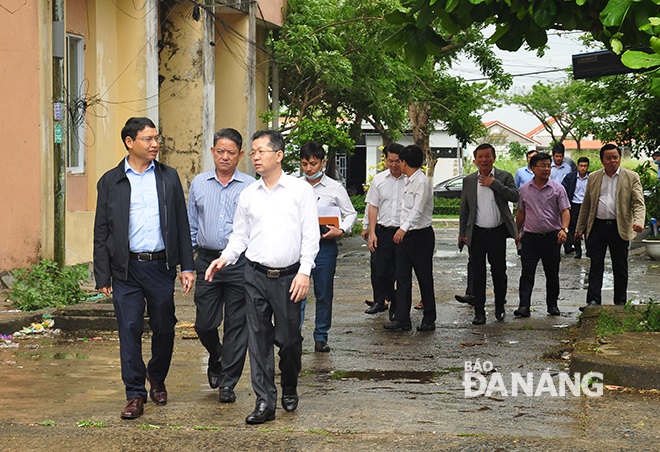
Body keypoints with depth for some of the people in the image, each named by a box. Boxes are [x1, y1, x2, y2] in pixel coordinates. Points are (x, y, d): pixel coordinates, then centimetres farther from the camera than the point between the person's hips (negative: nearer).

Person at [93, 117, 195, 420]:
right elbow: (101, 232, 5)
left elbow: (182, 224, 10)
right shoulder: (111, 182, 4)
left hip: (161, 265, 1)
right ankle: (135, 395, 3)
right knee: (129, 330, -3)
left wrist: (187, 266, 4)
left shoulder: (169, 177, 8)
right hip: (126, 267, -1)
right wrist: (102, 276, 0)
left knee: (164, 328, 9)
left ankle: (157, 379, 33)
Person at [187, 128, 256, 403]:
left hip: (240, 263, -2)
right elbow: (191, 225, 15)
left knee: (236, 325, 2)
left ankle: (228, 383, 11)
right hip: (207, 260, 2)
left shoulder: (251, 187, 0)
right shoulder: (199, 184, 9)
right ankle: (216, 358, 35)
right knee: (204, 323, 4)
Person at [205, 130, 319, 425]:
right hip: (256, 275, 2)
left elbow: (310, 235, -2)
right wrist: (226, 258, -4)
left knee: (289, 338, 6)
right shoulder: (248, 195, 9)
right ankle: (265, 402, 3)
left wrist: (304, 271, -10)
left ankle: (290, 389, 30)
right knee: (258, 338, -1)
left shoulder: (300, 190, 1)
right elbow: (240, 235, 14)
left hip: (289, 276, -2)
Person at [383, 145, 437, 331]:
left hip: (421, 234, -9)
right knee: (402, 277, 5)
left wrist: (404, 228, -36)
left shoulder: (421, 181, -15)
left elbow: (418, 209, -26)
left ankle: (429, 320, 9)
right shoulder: (409, 181, 13)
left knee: (424, 278, 1)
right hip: (405, 234, 9)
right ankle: (402, 318, 7)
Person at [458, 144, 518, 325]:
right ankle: (479, 312, 7)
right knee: (477, 274, 2)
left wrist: (494, 184, -15)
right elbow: (464, 209, 12)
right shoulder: (469, 180, 8)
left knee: (499, 272, 7)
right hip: (477, 233, 2)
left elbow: (515, 196, -15)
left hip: (498, 233, -1)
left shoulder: (504, 177, 1)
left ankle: (500, 308, 24)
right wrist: (462, 233, 9)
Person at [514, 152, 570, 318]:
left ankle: (552, 305, 19)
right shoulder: (524, 190, 7)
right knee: (527, 273, -6)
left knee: (552, 273, 7)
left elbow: (565, 211, -6)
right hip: (530, 236, 1)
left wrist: (564, 229, -22)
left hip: (552, 236, -1)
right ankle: (524, 306, -9)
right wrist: (517, 232, 19)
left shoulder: (557, 188, 0)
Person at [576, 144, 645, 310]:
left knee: (620, 267, 8)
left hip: (620, 228, -1)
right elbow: (586, 205, 14)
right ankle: (593, 301, -3)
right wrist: (580, 228, 13)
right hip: (597, 227, 1)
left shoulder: (631, 177, 1)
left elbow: (639, 203, -6)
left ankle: (620, 302, 17)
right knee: (596, 265, -3)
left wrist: (638, 221, -24)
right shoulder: (593, 178, 9)